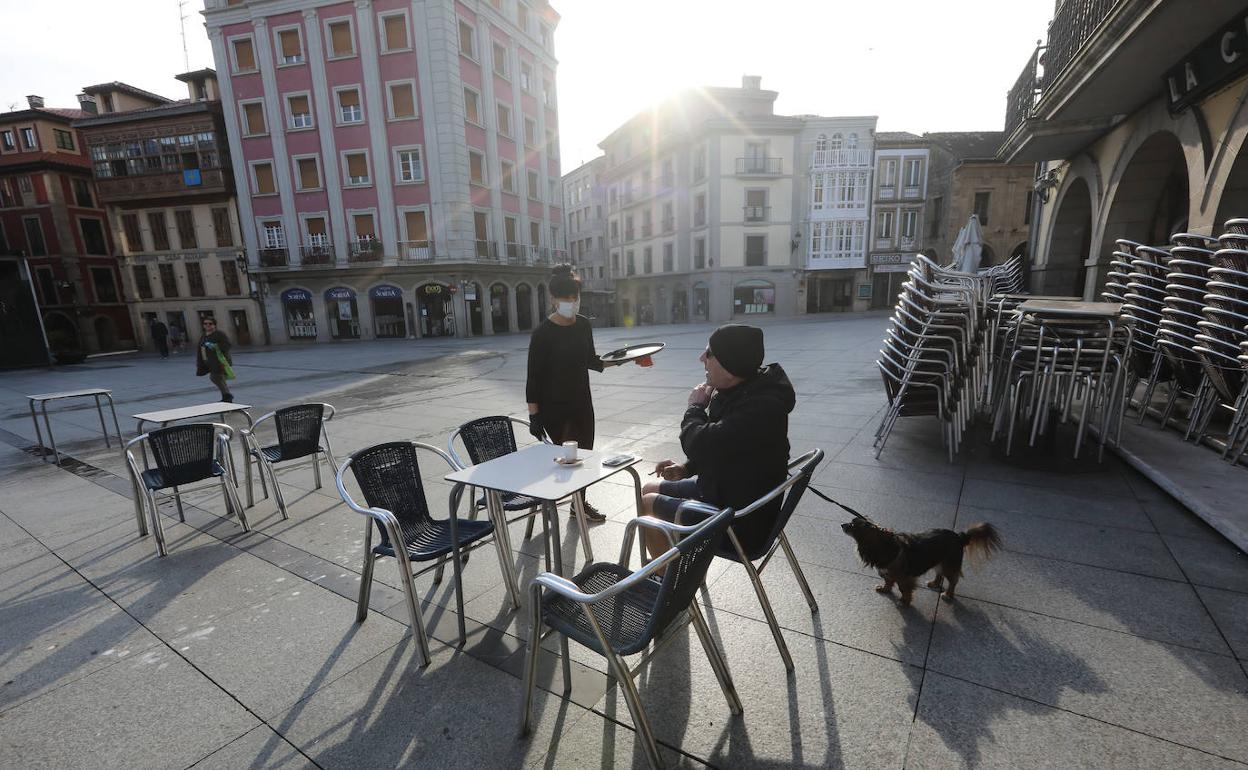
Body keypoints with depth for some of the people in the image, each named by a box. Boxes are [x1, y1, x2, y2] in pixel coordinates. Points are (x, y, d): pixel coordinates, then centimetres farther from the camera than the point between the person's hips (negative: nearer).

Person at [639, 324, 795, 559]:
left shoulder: (762, 407, -33)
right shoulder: (743, 391, -1)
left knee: (647, 504, 3)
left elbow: (701, 445, -34)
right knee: (650, 490, 18)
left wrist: (696, 407, -15)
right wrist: (687, 468, 0)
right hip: (725, 490, 9)